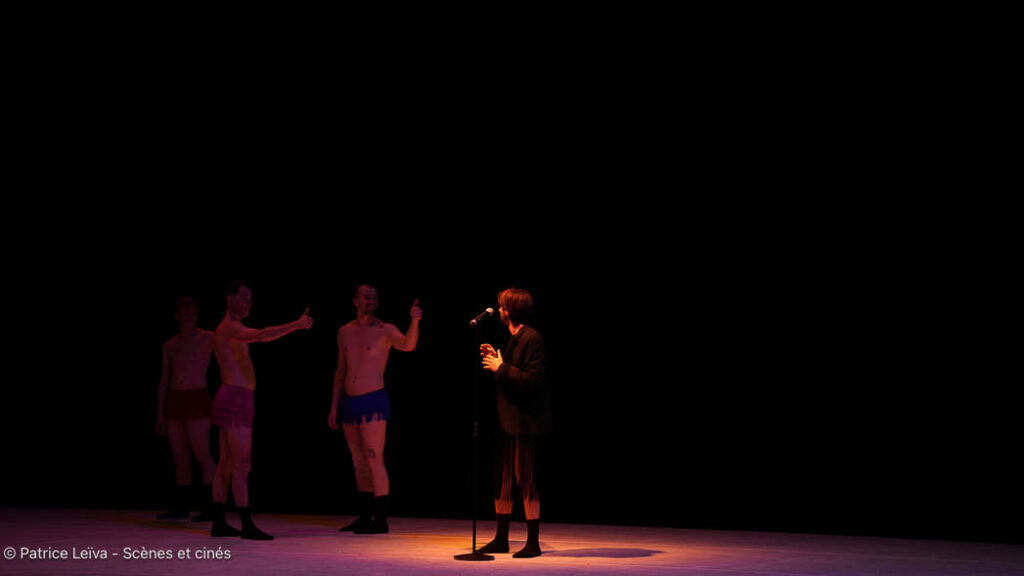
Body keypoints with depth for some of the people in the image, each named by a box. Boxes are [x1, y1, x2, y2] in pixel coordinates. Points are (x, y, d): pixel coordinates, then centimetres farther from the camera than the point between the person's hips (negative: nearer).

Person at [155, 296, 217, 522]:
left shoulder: (208, 339, 0)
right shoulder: (170, 346, 12)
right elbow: (164, 381, 13)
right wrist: (160, 414, 10)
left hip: (197, 400, -5)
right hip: (174, 401, 5)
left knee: (201, 454, -9)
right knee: (180, 457, 8)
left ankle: (210, 507, -6)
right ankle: (180, 507, 14)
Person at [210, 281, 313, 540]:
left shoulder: (231, 329, 21)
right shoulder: (230, 327, -12)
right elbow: (263, 336, -27)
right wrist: (297, 324, -27)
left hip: (233, 399, 11)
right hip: (235, 399, -10)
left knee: (226, 464, 11)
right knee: (242, 464, -11)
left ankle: (219, 523, 14)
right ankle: (247, 525, -11)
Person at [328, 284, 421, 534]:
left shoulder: (385, 330, -4)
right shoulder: (345, 332, 12)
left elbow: (407, 345, -25)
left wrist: (414, 322, -42)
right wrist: (334, 407, 15)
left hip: (373, 401, -6)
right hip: (349, 403, 6)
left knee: (374, 460, -9)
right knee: (359, 462, 11)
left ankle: (380, 519, -5)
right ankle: (364, 518, 19)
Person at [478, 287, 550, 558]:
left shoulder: (532, 338, -15)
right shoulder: (513, 338, 15)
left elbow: (533, 379, -23)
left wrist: (501, 368, -17)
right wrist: (496, 359, 11)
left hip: (525, 421, -10)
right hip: (507, 420, 10)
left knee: (526, 481, -4)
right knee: (501, 480, 13)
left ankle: (533, 543, 5)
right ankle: (501, 539, 23)